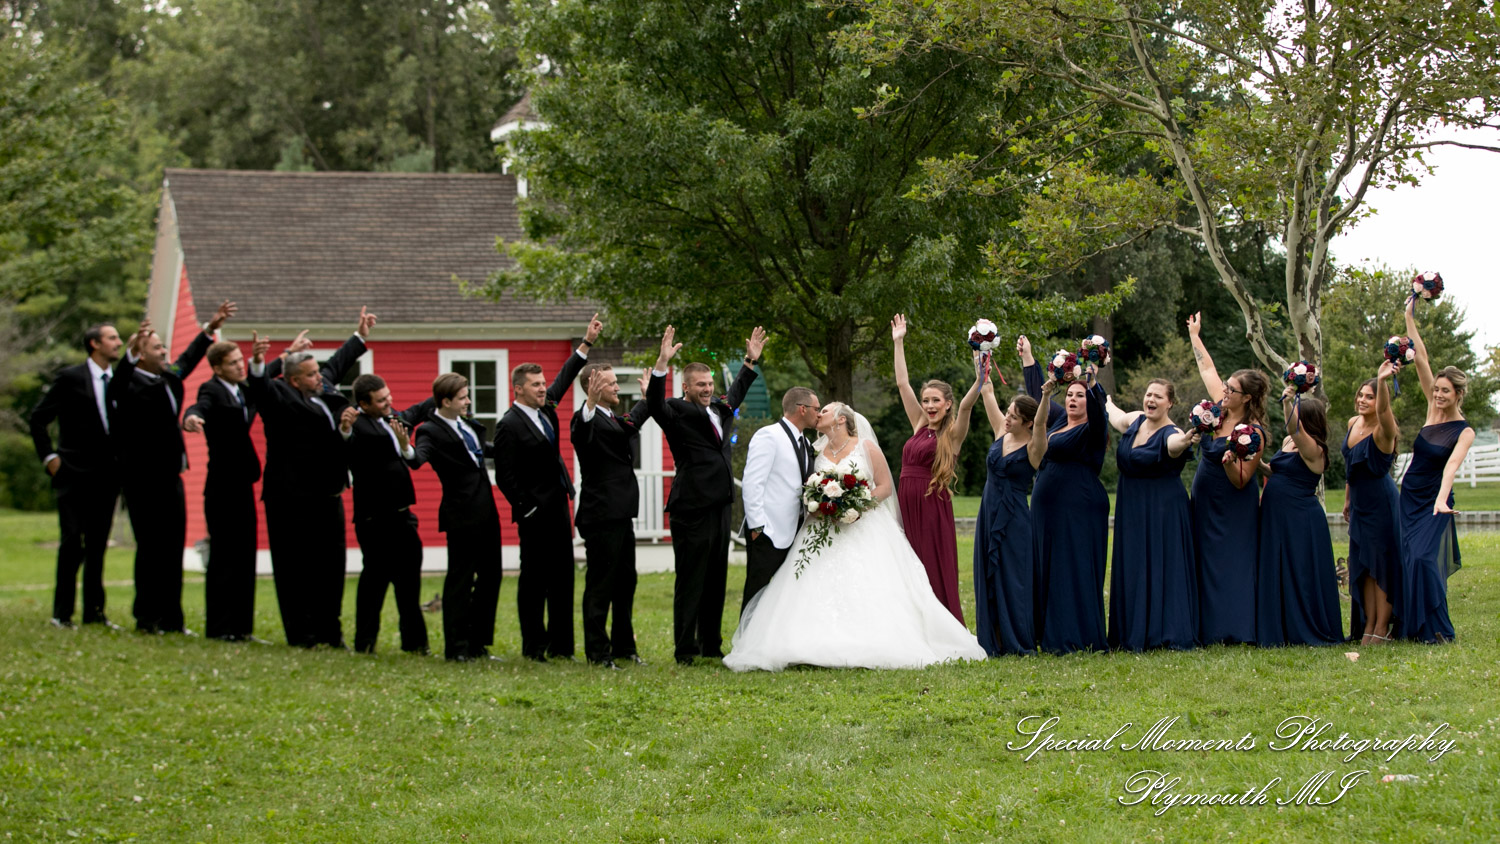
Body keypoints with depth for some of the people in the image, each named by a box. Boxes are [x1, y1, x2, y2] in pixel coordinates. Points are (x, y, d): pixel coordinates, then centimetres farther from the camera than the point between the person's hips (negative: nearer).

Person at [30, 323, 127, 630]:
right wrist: (49, 457, -6)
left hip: (106, 477, 5)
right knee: (72, 544, -6)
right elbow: (38, 419, -2)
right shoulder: (70, 379, -4)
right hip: (74, 475, -5)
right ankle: (62, 613, 0)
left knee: (98, 546, 9)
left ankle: (94, 610, 15)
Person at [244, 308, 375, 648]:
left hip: (327, 499, 9)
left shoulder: (322, 391, 16)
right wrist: (257, 366, -47)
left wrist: (360, 337, 45)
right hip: (293, 501, -8)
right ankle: (301, 634, 2)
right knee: (296, 569, -2)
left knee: (330, 568, 11)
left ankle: (329, 631, 19)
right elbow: (258, 390, -28)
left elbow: (337, 364, 33)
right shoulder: (281, 397, -8)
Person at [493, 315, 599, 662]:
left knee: (562, 577, 9)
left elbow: (564, 378, 21)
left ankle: (560, 645, 14)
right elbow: (505, 477, -14)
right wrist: (528, 509, -15)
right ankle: (533, 647, 4)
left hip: (558, 506, 8)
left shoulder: (544, 408, 9)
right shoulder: (509, 425, -13)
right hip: (535, 513, -8)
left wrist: (586, 343, 18)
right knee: (533, 580, -1)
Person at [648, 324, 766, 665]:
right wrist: (662, 363, -37)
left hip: (719, 506, 8)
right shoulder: (677, 412, -6)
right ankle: (684, 649, 1)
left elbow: (736, 393, 37)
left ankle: (711, 645, 20)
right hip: (692, 509, -8)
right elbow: (655, 404, -26)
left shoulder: (719, 409, 16)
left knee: (716, 580, 12)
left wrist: (751, 360, 36)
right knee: (690, 581, -4)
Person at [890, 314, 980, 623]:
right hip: (907, 503, 5)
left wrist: (980, 379, -36)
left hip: (933, 507, -5)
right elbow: (902, 384, 16)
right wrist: (898, 343, 16)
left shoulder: (953, 434, -2)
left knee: (936, 573, -2)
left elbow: (966, 404, -19)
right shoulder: (920, 426, 13)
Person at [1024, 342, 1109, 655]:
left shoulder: (1091, 430, -7)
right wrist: (1028, 359, 32)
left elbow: (1098, 411, -28)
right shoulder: (1059, 419, 15)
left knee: (1074, 571, -8)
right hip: (1048, 509, 8)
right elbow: (1039, 396, 28)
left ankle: (1079, 638, -6)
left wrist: (1092, 384, -43)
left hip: (1079, 509, -8)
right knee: (1048, 571, 8)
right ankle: (1051, 637, 11)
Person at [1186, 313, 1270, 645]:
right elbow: (1207, 369, 14)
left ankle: (1235, 631, -5)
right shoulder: (1222, 412, 1)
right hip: (1205, 505, 8)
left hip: (1232, 511, -7)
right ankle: (1210, 630, 10)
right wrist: (1194, 336, 23)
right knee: (1207, 564, 7)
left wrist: (1229, 461, -37)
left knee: (1231, 565, -7)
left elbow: (1241, 481, -18)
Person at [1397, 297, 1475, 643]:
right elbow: (1422, 362, -2)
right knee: (1411, 560, 4)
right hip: (1410, 497, 6)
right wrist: (1410, 319, -2)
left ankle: (1437, 629, -11)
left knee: (1423, 558, -17)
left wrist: (1441, 499, -44)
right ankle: (1415, 626, 12)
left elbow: (1452, 465, -28)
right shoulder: (1433, 410, 1)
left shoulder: (1464, 431, -12)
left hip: (1433, 501, -6)